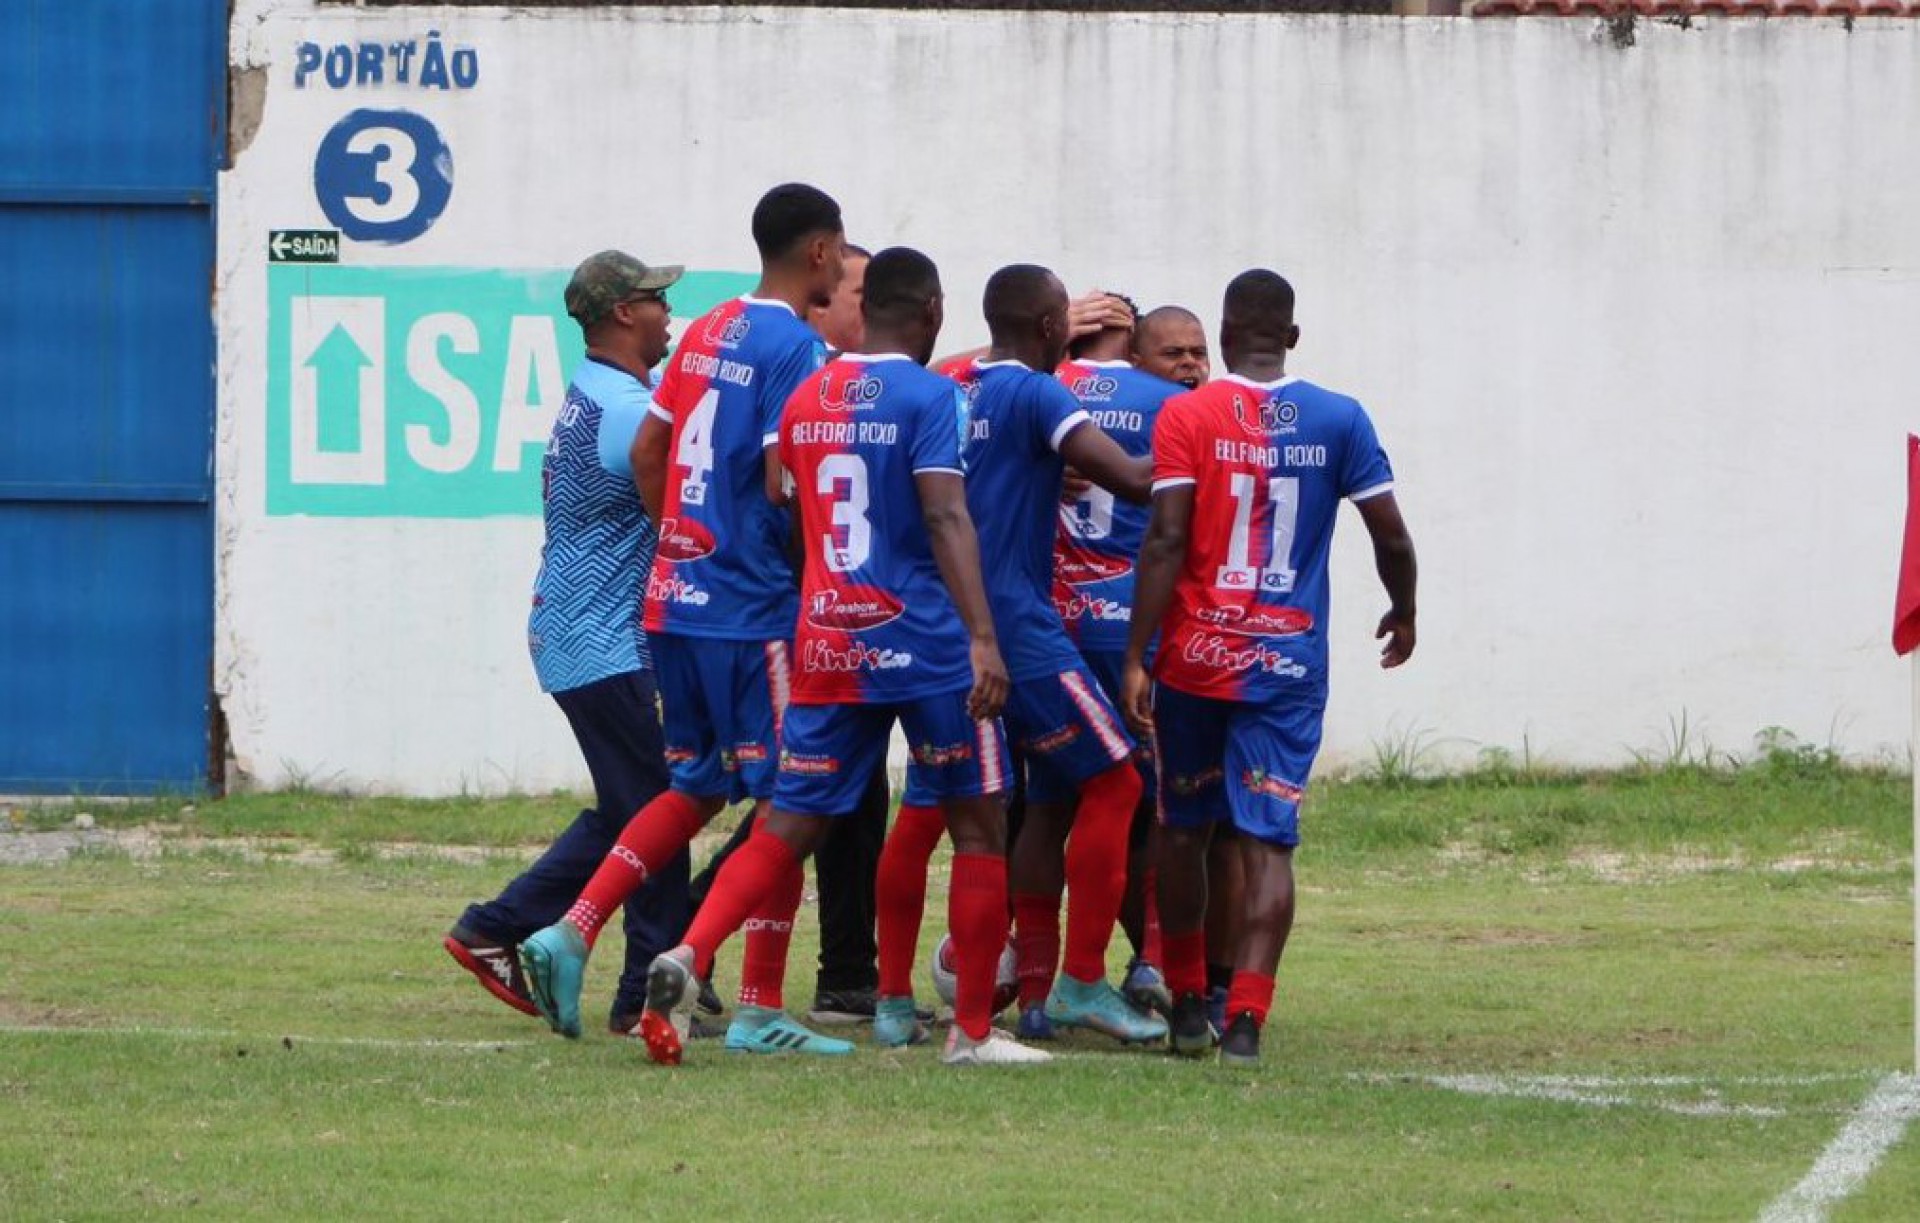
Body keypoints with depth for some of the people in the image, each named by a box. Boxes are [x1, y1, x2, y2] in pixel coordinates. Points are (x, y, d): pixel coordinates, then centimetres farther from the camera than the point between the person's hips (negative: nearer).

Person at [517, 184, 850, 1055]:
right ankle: (758, 1009, 0)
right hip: (754, 607, -8)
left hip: (676, 592, 8)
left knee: (695, 790, 17)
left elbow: (646, 450, 16)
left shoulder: (707, 332, 13)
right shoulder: (794, 348, -12)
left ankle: (571, 931, 3)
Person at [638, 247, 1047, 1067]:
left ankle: (687, 958, -16)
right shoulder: (927, 394, -8)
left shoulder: (807, 397, 10)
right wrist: (982, 637, -24)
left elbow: (773, 505, 13)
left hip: (824, 644, 5)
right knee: (977, 823, 7)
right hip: (922, 642, -5)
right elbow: (946, 517, -18)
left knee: (790, 826, 7)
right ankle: (972, 1031, 8)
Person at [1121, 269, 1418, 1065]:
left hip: (1196, 655, -1)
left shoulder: (1186, 416, -6)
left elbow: (1166, 540, -12)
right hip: (1289, 665, 1)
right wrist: (1402, 612, 24)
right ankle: (1245, 1019, -16)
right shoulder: (1338, 421, 1)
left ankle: (1188, 1006, 23)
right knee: (1268, 841, -3)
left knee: (1183, 830, 16)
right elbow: (1391, 535, 5)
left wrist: (1136, 656, -10)